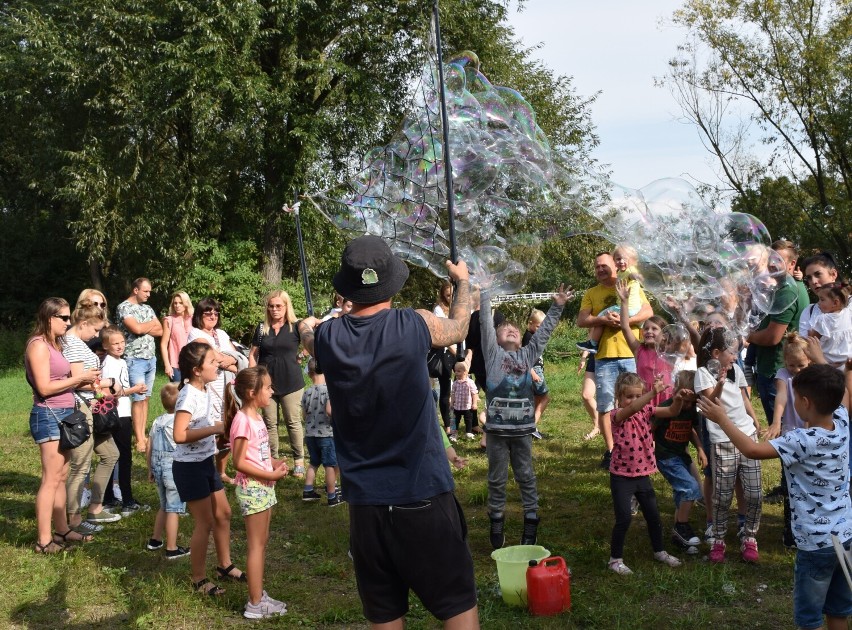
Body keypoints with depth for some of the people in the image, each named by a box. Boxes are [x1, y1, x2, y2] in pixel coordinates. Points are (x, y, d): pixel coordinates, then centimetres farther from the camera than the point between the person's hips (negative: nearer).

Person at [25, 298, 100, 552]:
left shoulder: (54, 344, 15)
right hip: (49, 416, -9)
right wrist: (79, 378, -14)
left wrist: (85, 379, -1)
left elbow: (59, 381, 11)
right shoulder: (38, 345, -13)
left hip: (63, 414, 9)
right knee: (51, 479, -7)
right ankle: (43, 540, -2)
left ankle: (62, 530, 22)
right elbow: (44, 387, -19)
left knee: (61, 477, 14)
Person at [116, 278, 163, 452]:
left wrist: (143, 328, -8)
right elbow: (136, 328, -20)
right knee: (138, 399, -7)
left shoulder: (147, 308, 15)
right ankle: (139, 440, -3)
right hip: (135, 360, -7)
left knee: (145, 398, 8)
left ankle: (143, 435, 13)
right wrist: (152, 324, -2)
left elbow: (160, 331, 8)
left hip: (151, 359, 7)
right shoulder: (124, 307, -6)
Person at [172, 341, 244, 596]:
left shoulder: (203, 391, 7)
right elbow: (180, 435, -30)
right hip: (189, 466, -9)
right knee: (205, 523, -2)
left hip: (206, 462, 9)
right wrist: (215, 429, -27)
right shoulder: (189, 395, -21)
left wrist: (221, 427, 5)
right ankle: (199, 580, 13)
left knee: (223, 514, 16)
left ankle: (225, 566, 32)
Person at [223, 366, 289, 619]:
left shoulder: (256, 417, 8)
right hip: (252, 488, -9)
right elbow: (240, 463, -21)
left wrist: (274, 463, 2)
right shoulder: (243, 421, -20)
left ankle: (258, 595, 26)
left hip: (264, 487, 9)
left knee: (262, 542, 16)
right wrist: (271, 475, -20)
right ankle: (255, 604, 8)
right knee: (256, 545, -1)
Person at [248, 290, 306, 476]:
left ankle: (299, 460, 14)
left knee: (293, 422, 4)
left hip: (291, 383, -3)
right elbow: (253, 354, 9)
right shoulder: (262, 328, 6)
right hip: (266, 382, 3)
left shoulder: (295, 327, -2)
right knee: (270, 423, 9)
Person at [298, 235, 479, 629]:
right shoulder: (414, 325, -10)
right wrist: (462, 282, 34)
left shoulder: (328, 338, -3)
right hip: (424, 496, -3)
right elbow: (458, 328, 14)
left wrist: (306, 326, 49)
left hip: (365, 503, 3)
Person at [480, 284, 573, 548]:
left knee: (526, 477, 10)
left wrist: (556, 307, 4)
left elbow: (544, 331, 11)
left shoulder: (528, 355, 13)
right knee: (497, 479, 8)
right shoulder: (493, 353, 4)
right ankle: (496, 521, 19)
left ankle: (531, 521, 19)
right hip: (497, 428, -2)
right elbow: (485, 323, -3)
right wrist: (485, 290, -7)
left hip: (522, 428, 2)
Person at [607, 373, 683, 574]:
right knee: (624, 518, -4)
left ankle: (659, 551, 36)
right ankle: (615, 559, 11)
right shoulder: (617, 415, -15)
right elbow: (632, 408, -37)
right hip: (621, 476, -5)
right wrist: (653, 393, -51)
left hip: (643, 474, 5)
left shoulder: (645, 410, 1)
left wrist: (679, 399, -31)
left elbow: (672, 412, -9)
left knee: (653, 515, 16)